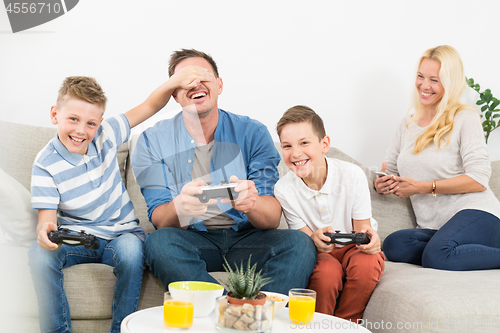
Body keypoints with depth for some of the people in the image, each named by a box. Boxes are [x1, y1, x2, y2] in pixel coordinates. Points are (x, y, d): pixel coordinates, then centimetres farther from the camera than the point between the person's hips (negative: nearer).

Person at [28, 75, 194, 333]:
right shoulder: (46, 163, -8)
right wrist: (45, 230, -38)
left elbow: (150, 106, 3)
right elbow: (47, 214, -14)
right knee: (40, 254, -31)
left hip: (121, 233, 1)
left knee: (131, 249, -35)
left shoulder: (105, 136, -1)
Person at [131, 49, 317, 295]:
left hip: (247, 238, 1)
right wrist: (180, 207, -34)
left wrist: (251, 202, -34)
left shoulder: (253, 134, 1)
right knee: (159, 242, -33)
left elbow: (272, 218, -8)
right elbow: (159, 220, -8)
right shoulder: (152, 141, 1)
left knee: (300, 244, -27)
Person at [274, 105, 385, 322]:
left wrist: (368, 237, -36)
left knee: (366, 264, -33)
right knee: (327, 271, -34)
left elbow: (361, 229, -10)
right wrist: (315, 240, -36)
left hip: (354, 247, 1)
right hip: (318, 253, 0)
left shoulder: (352, 175, -17)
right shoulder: (283, 190, -14)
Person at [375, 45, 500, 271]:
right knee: (393, 245, -28)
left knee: (437, 256, -35)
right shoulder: (407, 126, 20)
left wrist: (424, 187, -12)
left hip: (475, 213, -5)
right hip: (433, 228, 5)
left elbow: (479, 179, -8)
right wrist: (381, 184, -4)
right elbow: (387, 172, 21)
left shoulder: (465, 118, 2)